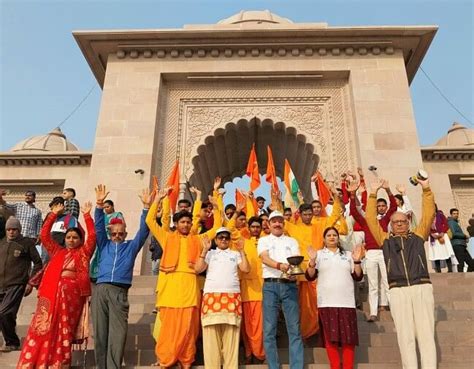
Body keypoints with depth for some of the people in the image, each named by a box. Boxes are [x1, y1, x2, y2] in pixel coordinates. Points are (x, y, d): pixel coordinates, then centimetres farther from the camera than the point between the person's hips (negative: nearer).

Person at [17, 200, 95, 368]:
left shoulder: (83, 252, 13)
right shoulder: (57, 251, 21)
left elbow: (92, 235, 2)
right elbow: (44, 234, 17)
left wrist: (87, 215, 0)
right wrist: (54, 214, 14)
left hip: (73, 292, -2)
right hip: (52, 291, 2)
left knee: (64, 330, 1)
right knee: (43, 328, -3)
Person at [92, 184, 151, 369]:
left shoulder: (131, 246, 21)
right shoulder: (105, 245, 23)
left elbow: (143, 230, 12)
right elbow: (99, 226, 13)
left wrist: (146, 206, 2)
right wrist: (99, 205, 1)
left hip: (119, 292, -1)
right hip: (100, 290, 2)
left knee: (117, 334, -9)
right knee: (100, 333, 1)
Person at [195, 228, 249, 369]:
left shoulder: (235, 254, 19)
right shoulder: (210, 254, 16)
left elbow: (246, 269, 5)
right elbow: (198, 269, 3)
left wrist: (241, 251, 4)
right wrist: (205, 249, 1)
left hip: (232, 296, 1)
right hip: (211, 295, 0)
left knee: (231, 335, -4)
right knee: (211, 335, -6)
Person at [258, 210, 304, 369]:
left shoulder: (292, 241, 17)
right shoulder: (263, 240, 12)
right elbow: (265, 258, -6)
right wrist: (279, 265, -27)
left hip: (290, 285, 1)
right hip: (270, 285, -1)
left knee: (294, 329, -2)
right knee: (269, 329, -1)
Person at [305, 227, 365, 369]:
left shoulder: (348, 254, 15)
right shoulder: (319, 254, 9)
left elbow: (358, 277, 9)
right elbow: (310, 277, 1)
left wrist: (357, 261, -6)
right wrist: (312, 261, -15)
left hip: (347, 302, 2)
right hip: (326, 303, -1)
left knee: (348, 338, 0)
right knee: (330, 338, -1)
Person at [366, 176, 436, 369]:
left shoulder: (418, 235, 17)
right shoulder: (385, 239, 16)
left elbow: (429, 214, 11)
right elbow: (370, 218, 12)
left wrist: (426, 189, 3)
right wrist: (374, 193, 9)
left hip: (422, 288, 0)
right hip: (398, 291, 0)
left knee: (426, 334, 0)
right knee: (405, 337, 1)